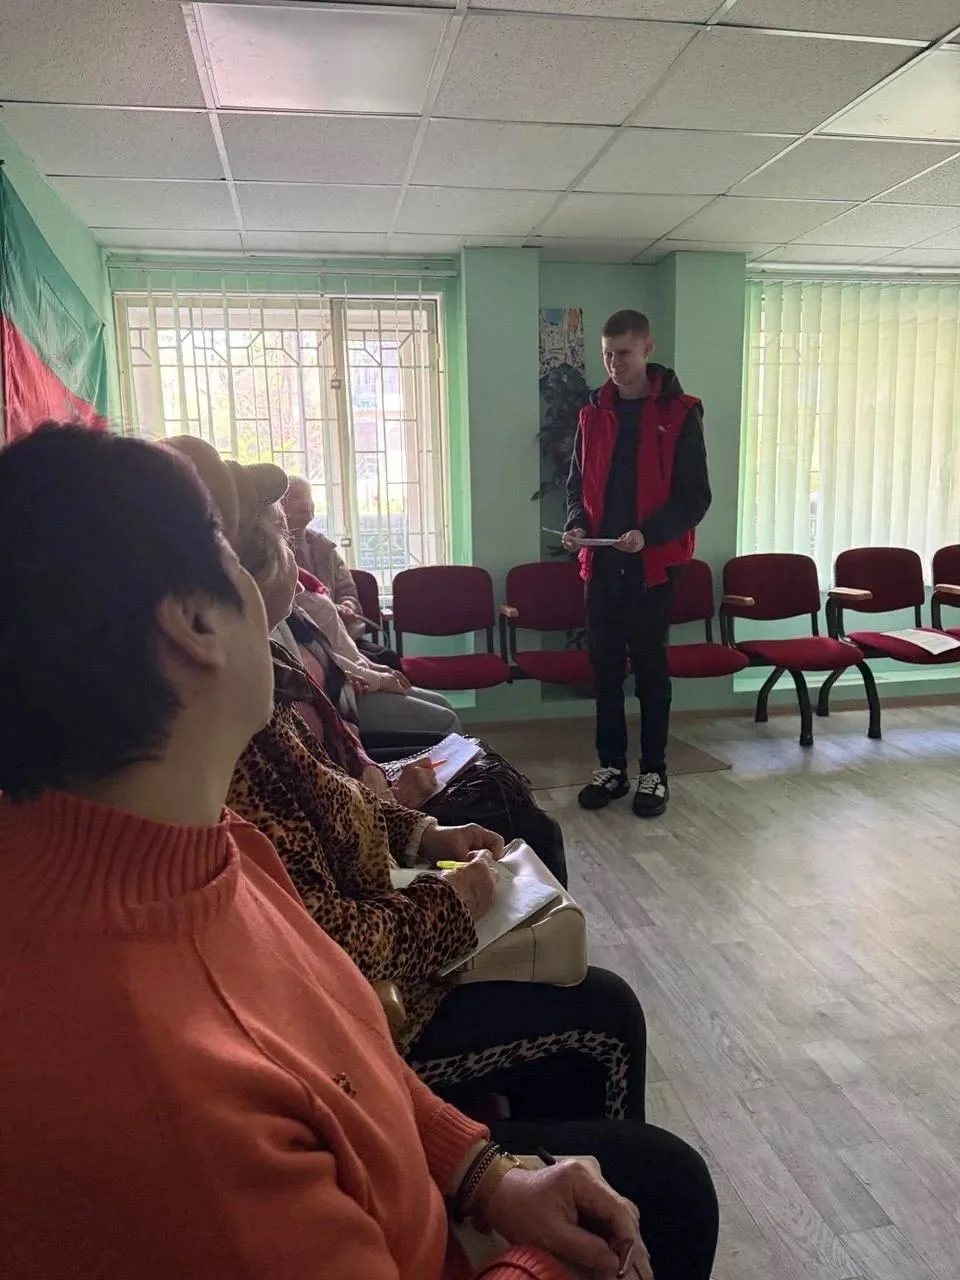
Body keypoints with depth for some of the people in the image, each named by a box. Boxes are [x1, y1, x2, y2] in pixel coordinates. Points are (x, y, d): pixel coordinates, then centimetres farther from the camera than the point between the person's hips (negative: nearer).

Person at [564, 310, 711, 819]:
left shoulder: (679, 413, -4)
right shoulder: (593, 412, 9)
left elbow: (694, 497, -7)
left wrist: (648, 533, -21)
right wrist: (577, 524, -6)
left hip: (654, 562, -4)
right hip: (601, 560, 4)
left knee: (650, 665, 4)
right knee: (604, 664, 8)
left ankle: (654, 772, 16)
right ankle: (611, 765, 21)